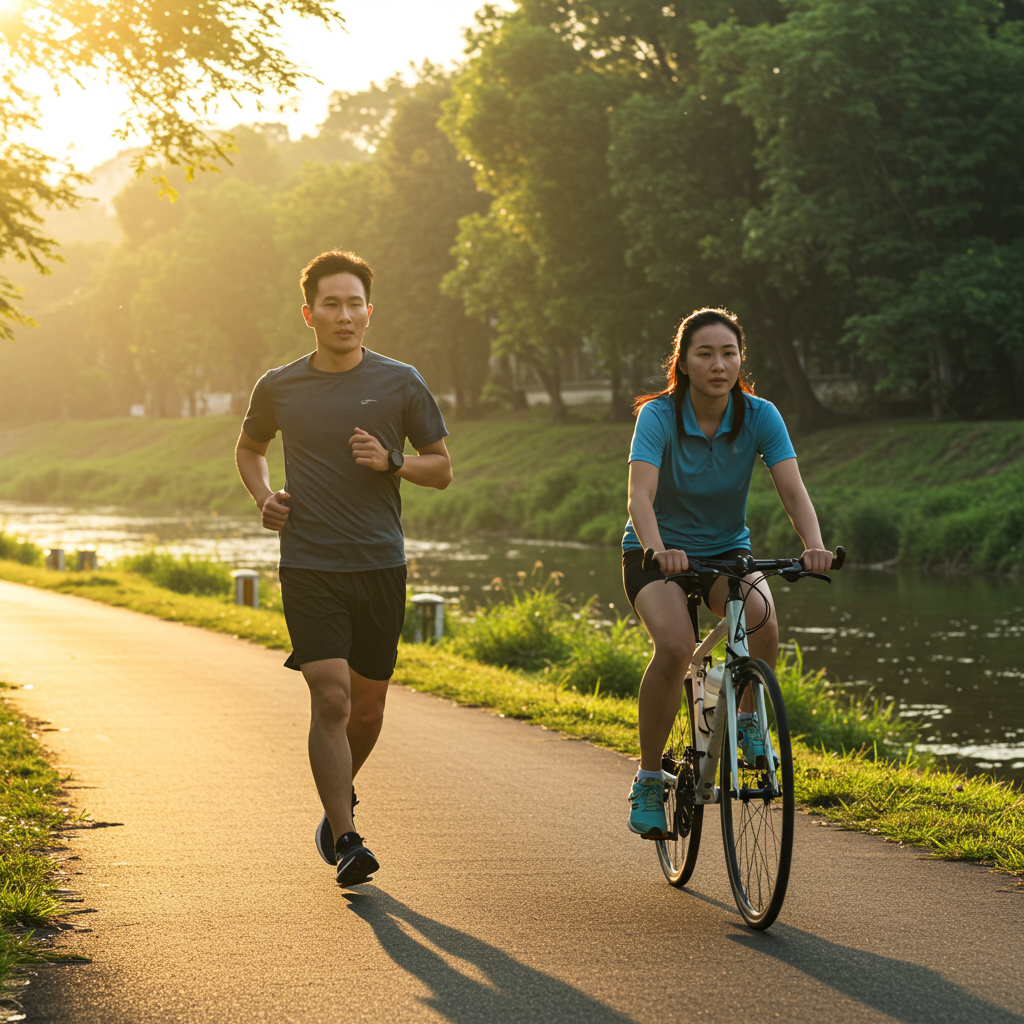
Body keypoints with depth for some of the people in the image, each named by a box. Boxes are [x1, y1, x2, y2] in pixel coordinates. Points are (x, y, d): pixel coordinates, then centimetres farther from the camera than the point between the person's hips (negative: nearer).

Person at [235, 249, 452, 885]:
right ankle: (345, 840, -10)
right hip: (309, 569, -1)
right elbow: (250, 449, 23)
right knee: (330, 697, -14)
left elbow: (442, 468, 8)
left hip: (380, 568, 1)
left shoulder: (400, 383, 1)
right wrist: (264, 497, 3)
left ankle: (339, 799, 39)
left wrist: (391, 462, -12)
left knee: (368, 703, 10)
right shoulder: (279, 388, 3)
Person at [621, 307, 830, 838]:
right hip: (658, 554, -2)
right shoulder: (658, 416, -20)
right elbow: (640, 496, -33)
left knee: (762, 615, -32)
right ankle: (648, 781, -13)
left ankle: (747, 718, -4)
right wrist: (658, 549, -53)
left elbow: (793, 490, -23)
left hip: (727, 552, 2)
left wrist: (814, 545, -43)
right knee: (676, 645, -31)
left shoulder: (759, 416, -13)